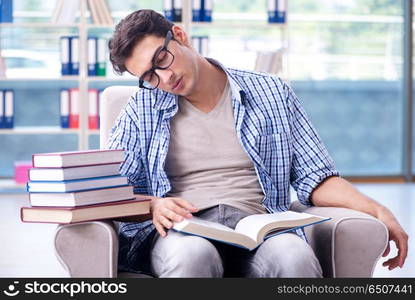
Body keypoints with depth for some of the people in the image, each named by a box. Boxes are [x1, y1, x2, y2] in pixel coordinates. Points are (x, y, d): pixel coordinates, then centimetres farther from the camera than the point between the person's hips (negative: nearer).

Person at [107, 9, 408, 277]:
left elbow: (314, 178, 15)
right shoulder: (142, 109, 16)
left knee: (295, 255, -37)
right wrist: (153, 207, -12)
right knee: (193, 254, -40)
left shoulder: (271, 93, 16)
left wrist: (375, 210, -2)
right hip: (180, 233, 0)